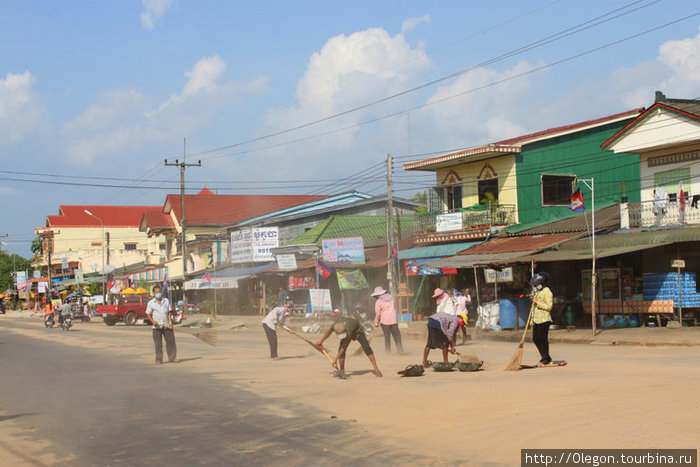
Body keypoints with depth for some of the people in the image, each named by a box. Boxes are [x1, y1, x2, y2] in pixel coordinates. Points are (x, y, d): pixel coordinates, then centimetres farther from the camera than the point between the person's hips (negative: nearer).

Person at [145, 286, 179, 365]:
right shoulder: (151, 303, 2)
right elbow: (148, 314, 3)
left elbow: (168, 313, 11)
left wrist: (170, 322, -1)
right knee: (158, 344, 0)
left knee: (171, 341, 2)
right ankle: (158, 359, 8)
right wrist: (152, 321, -14)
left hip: (166, 326, 2)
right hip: (157, 326, -2)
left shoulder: (166, 301, 9)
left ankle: (172, 357, 10)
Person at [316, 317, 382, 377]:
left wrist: (335, 360, -35)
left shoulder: (349, 332, -47)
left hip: (358, 331, -5)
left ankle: (375, 368, -20)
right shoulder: (334, 326, -34)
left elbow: (343, 348, -39)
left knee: (366, 347, -21)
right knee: (340, 349, -13)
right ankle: (342, 371, -3)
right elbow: (329, 331, -8)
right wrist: (321, 342, 5)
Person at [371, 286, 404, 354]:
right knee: (396, 335, 8)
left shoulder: (378, 302, -7)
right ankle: (400, 349, 5)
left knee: (387, 336, 6)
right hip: (393, 320, 3)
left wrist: (376, 323, 7)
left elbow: (377, 313, -4)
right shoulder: (391, 298, 7)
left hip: (384, 321, -3)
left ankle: (388, 351, 6)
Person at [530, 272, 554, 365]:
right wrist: (532, 319, 21)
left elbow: (549, 307, -17)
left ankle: (545, 359, 3)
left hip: (544, 320, -9)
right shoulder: (536, 292, 17)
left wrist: (538, 302, -21)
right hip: (536, 320, 9)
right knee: (535, 339, 10)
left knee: (543, 339, -6)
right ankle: (546, 357, 20)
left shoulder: (547, 292, -10)